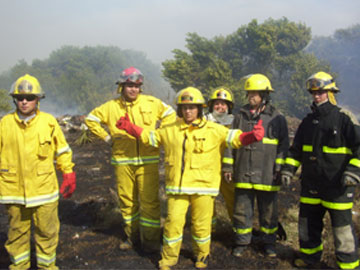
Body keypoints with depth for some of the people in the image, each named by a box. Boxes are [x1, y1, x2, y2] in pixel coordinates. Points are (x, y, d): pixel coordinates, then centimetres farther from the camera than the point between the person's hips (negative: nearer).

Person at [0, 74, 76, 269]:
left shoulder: (48, 122, -2)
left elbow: (62, 151, 7)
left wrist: (68, 174, 6)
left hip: (43, 188, -1)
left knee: (46, 231, 9)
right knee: (17, 231, 15)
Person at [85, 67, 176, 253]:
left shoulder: (152, 103, 0)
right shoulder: (111, 107, 2)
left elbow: (170, 115, 13)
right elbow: (91, 119, 13)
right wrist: (107, 138, 4)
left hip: (148, 160, -2)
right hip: (122, 161, 2)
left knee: (149, 200, -4)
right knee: (127, 200, 11)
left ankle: (150, 239, 9)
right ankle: (133, 235, 28)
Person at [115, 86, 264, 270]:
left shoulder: (213, 130, 0)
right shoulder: (170, 131, 8)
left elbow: (236, 138, -3)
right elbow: (148, 137, 18)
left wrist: (253, 136, -20)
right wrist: (129, 127, 10)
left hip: (203, 187, -1)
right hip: (176, 187, 2)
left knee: (201, 224, 9)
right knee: (173, 222, 3)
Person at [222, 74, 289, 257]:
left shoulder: (277, 118, 2)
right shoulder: (241, 116, 8)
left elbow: (283, 145, 3)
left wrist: (279, 168, -4)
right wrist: (228, 166, 3)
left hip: (267, 175, -1)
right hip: (243, 174, 2)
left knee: (268, 211, 10)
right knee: (242, 210, 8)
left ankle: (268, 242, 27)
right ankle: (242, 242, 23)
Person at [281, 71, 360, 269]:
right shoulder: (308, 121, 11)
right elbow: (296, 149, 17)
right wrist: (288, 169, 7)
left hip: (337, 185, -6)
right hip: (311, 184, 6)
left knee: (342, 225, 2)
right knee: (307, 222, 15)